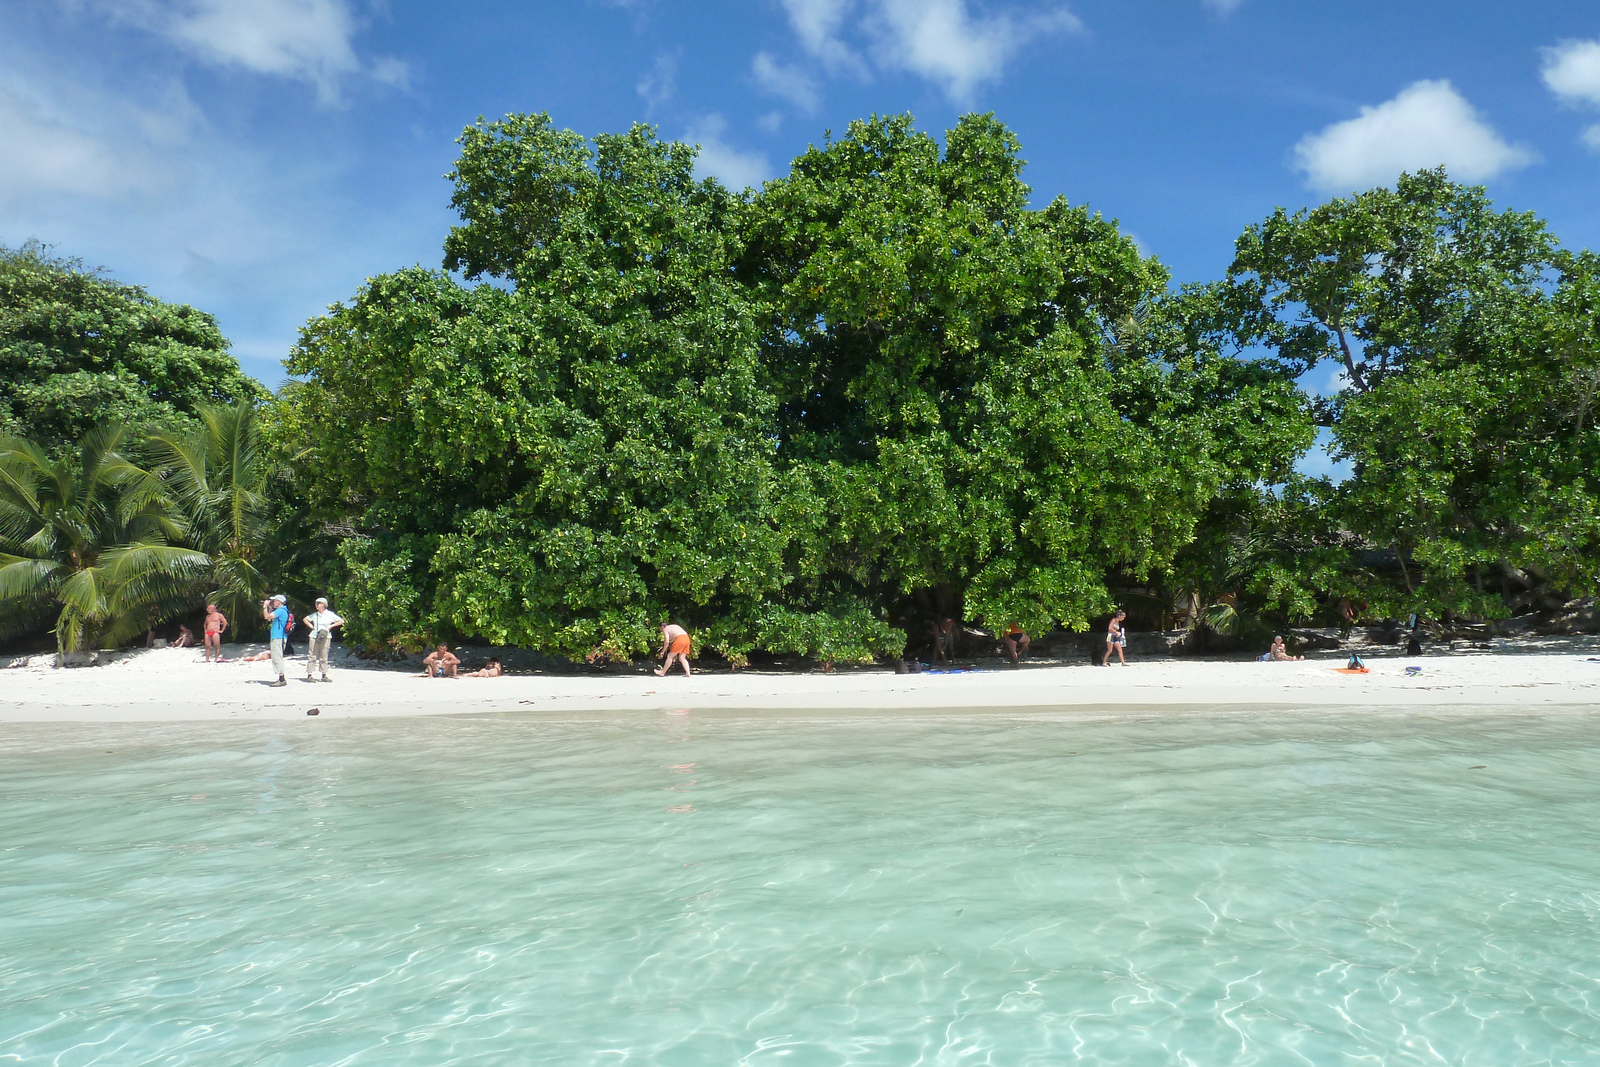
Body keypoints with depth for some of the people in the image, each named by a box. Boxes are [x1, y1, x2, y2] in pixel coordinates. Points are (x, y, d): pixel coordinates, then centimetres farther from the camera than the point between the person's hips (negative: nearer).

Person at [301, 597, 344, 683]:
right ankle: (309, 675, -2)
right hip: (314, 637, 1)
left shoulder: (330, 614, 2)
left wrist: (331, 626, -3)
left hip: (326, 637, -1)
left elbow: (341, 621, 5)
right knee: (312, 656, -3)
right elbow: (305, 619, 23)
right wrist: (310, 626, 7)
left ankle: (324, 676, 8)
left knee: (324, 657, 3)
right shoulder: (314, 615, 8)